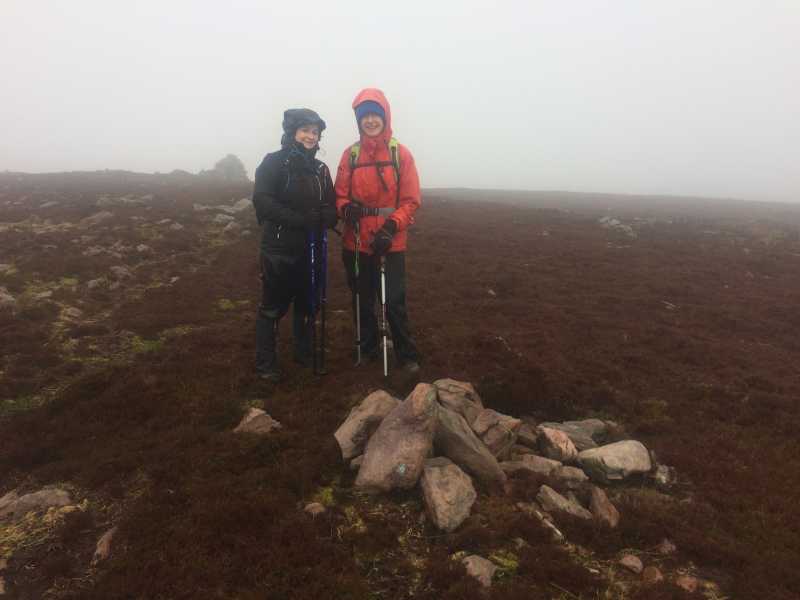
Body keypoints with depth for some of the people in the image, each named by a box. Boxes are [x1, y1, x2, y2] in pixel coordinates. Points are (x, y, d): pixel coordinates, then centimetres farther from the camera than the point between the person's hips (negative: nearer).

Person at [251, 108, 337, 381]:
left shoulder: (320, 169, 11)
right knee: (273, 308, 2)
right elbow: (262, 201, -16)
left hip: (311, 250, 5)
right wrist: (299, 219, -24)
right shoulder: (274, 162, -5)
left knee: (307, 305, 15)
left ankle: (304, 353, 32)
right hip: (280, 249, -5)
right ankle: (265, 364, 15)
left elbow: (332, 207, 8)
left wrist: (324, 217, -16)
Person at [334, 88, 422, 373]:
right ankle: (368, 349, 31)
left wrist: (391, 227, -18)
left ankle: (406, 354, 15)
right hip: (356, 242, 3)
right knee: (362, 300, 13)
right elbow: (340, 194, 7)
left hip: (390, 243, -3)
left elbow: (411, 200, -4)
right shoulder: (350, 155, 4)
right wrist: (346, 208, -16)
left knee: (394, 301, -2)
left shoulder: (401, 153, -2)